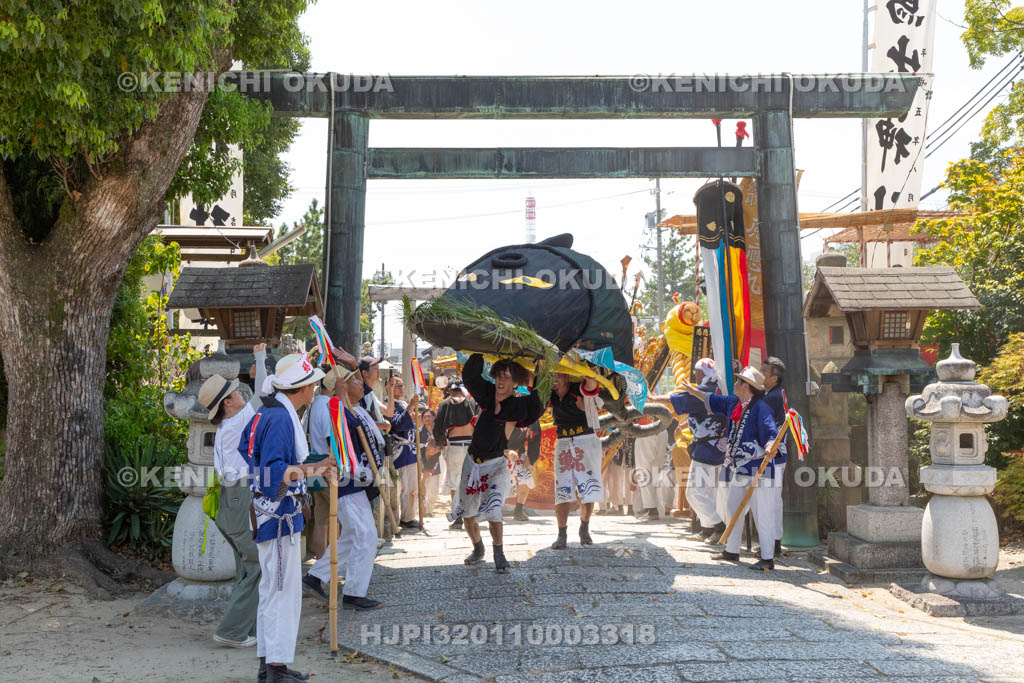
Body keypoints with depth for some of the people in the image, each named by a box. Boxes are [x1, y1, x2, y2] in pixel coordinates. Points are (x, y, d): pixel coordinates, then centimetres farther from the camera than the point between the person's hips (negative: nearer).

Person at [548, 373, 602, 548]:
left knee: (587, 490, 1)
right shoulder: (551, 397, 6)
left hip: (587, 442, -3)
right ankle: (562, 535, -2)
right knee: (562, 490, -5)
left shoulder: (579, 390, -8)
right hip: (563, 444, 3)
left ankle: (584, 529, 21)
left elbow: (592, 382, -28)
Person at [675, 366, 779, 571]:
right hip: (738, 469, 9)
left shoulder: (761, 408, -15)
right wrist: (694, 391, 41)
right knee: (732, 509, 18)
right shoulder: (733, 404, 11)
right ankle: (731, 551, 31)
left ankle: (767, 559, -6)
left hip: (757, 469, -9)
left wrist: (769, 447, -46)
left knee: (762, 514, -9)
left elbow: (771, 433, -25)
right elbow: (714, 400, 30)